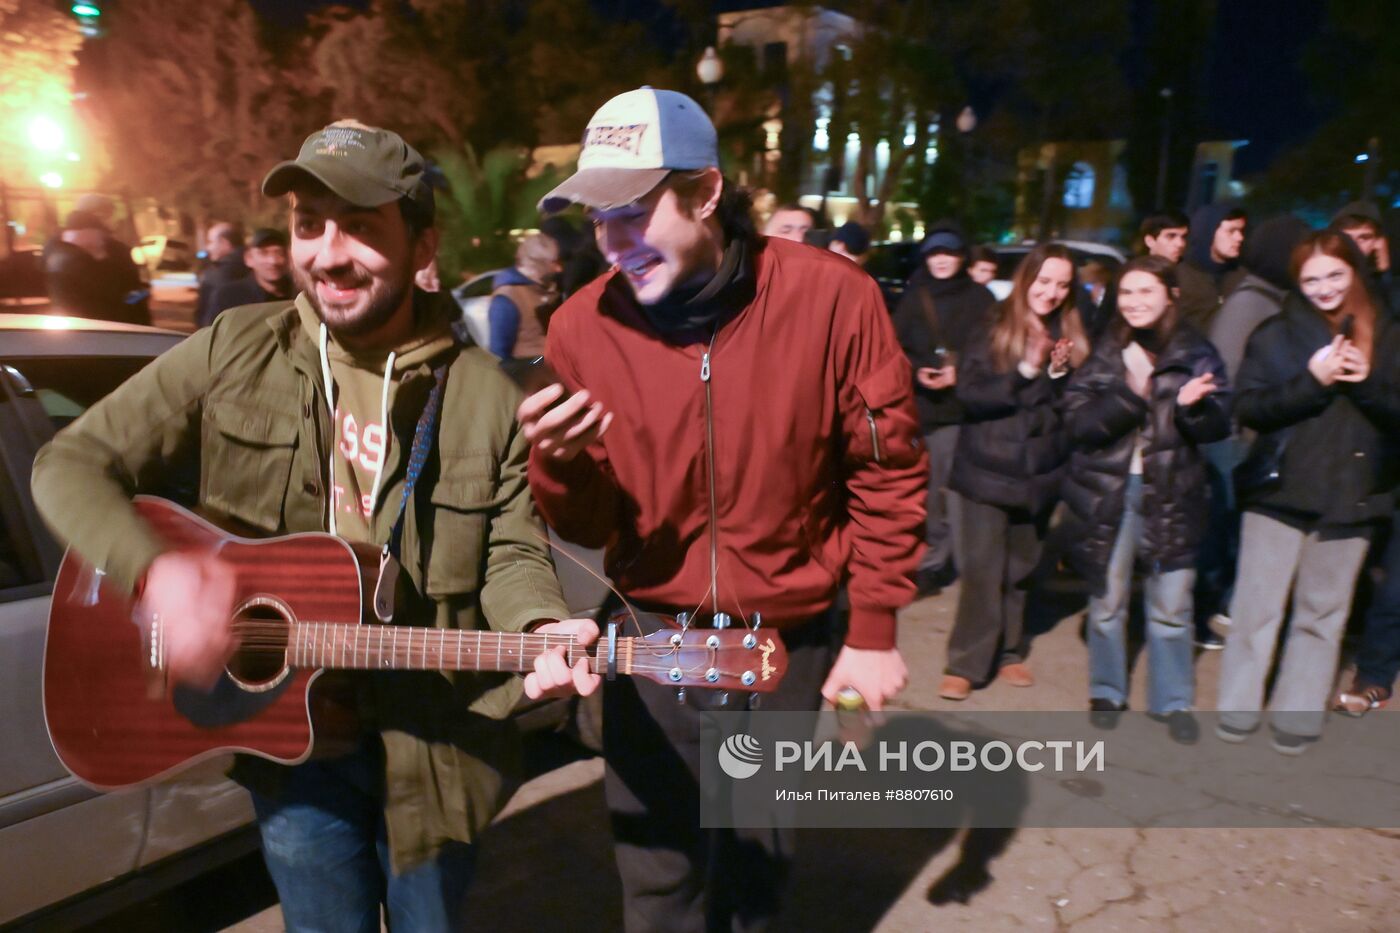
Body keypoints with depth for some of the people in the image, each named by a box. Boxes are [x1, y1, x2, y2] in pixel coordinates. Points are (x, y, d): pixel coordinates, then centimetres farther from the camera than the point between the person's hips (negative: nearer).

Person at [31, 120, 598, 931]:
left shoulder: (487, 396, -8)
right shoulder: (234, 353, -7)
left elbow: (511, 554, -5)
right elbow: (75, 464, -3)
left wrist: (543, 629, -26)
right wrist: (153, 569, -21)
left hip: (437, 747, 0)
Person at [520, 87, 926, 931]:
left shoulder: (832, 296, -16)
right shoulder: (584, 327, -11)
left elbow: (888, 471, -5)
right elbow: (590, 529, -4)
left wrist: (874, 629, -4)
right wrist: (562, 462, -26)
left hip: (793, 644, 0)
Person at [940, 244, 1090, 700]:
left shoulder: (1070, 336, 5)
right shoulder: (992, 331, -6)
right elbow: (969, 393, -16)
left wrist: (1060, 376, -12)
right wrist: (1025, 372, -24)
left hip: (1039, 471, 4)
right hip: (987, 469, -4)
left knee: (1021, 567, 12)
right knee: (983, 568, -4)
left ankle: (1008, 652, 26)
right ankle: (965, 663, 4)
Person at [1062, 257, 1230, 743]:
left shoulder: (1195, 353, 1)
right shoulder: (1103, 352, 0)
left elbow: (1219, 426, -1)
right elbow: (1078, 422, -9)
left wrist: (1193, 406, -22)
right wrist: (1131, 394, -23)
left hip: (1172, 493, 0)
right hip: (1107, 490, 0)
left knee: (1171, 604, 5)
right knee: (1107, 599, 11)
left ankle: (1174, 701, 24)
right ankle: (1107, 692, 28)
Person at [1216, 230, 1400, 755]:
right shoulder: (1276, 335, 1)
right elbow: (1248, 409, -9)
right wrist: (1312, 380, -19)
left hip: (1349, 500, 2)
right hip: (1280, 493, -2)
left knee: (1323, 614, 10)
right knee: (1257, 609, 5)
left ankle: (1297, 716, 22)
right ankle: (1237, 709, 18)